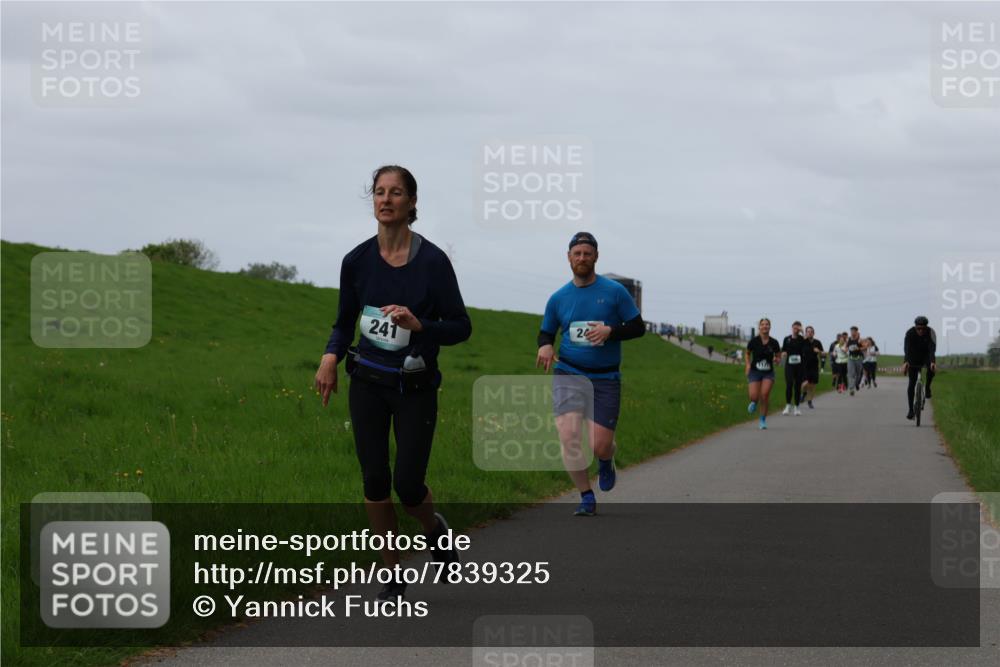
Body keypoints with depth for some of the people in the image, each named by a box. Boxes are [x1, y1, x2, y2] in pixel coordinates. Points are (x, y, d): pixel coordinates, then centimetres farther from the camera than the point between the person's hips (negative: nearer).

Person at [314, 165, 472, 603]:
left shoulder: (432, 261, -12)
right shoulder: (357, 261, -3)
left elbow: (461, 327, -7)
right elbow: (344, 321, 10)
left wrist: (418, 325, -25)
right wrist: (330, 357, -9)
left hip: (415, 387, -2)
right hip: (367, 384, 3)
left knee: (408, 484, -6)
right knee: (374, 482, 1)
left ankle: (435, 528, 30)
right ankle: (394, 578, 14)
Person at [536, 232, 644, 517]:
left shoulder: (615, 291, 0)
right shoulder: (558, 298, 6)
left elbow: (638, 327, 1)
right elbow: (546, 332, 16)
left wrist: (610, 331, -17)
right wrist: (545, 346, -8)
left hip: (606, 378, -1)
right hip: (568, 374, 1)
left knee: (599, 446, -5)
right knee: (569, 437, -17)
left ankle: (606, 461, 35)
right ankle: (586, 497, 0)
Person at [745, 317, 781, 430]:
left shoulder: (773, 343, -3)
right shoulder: (754, 341, -5)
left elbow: (779, 357, 9)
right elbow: (747, 353, 12)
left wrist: (777, 360, -14)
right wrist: (748, 364, -3)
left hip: (768, 373, 0)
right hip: (755, 371, 0)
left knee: (765, 394, -16)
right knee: (754, 396, -14)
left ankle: (763, 420, 1)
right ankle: (754, 402, 27)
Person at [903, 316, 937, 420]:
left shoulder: (930, 333, -26)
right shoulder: (910, 333, -26)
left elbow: (932, 349, -38)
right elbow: (907, 349, -38)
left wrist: (932, 362, -55)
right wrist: (905, 362, -55)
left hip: (926, 356, 0)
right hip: (914, 358, 0)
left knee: (932, 368, -34)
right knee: (912, 383, -7)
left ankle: (927, 387, -9)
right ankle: (910, 409, 1)